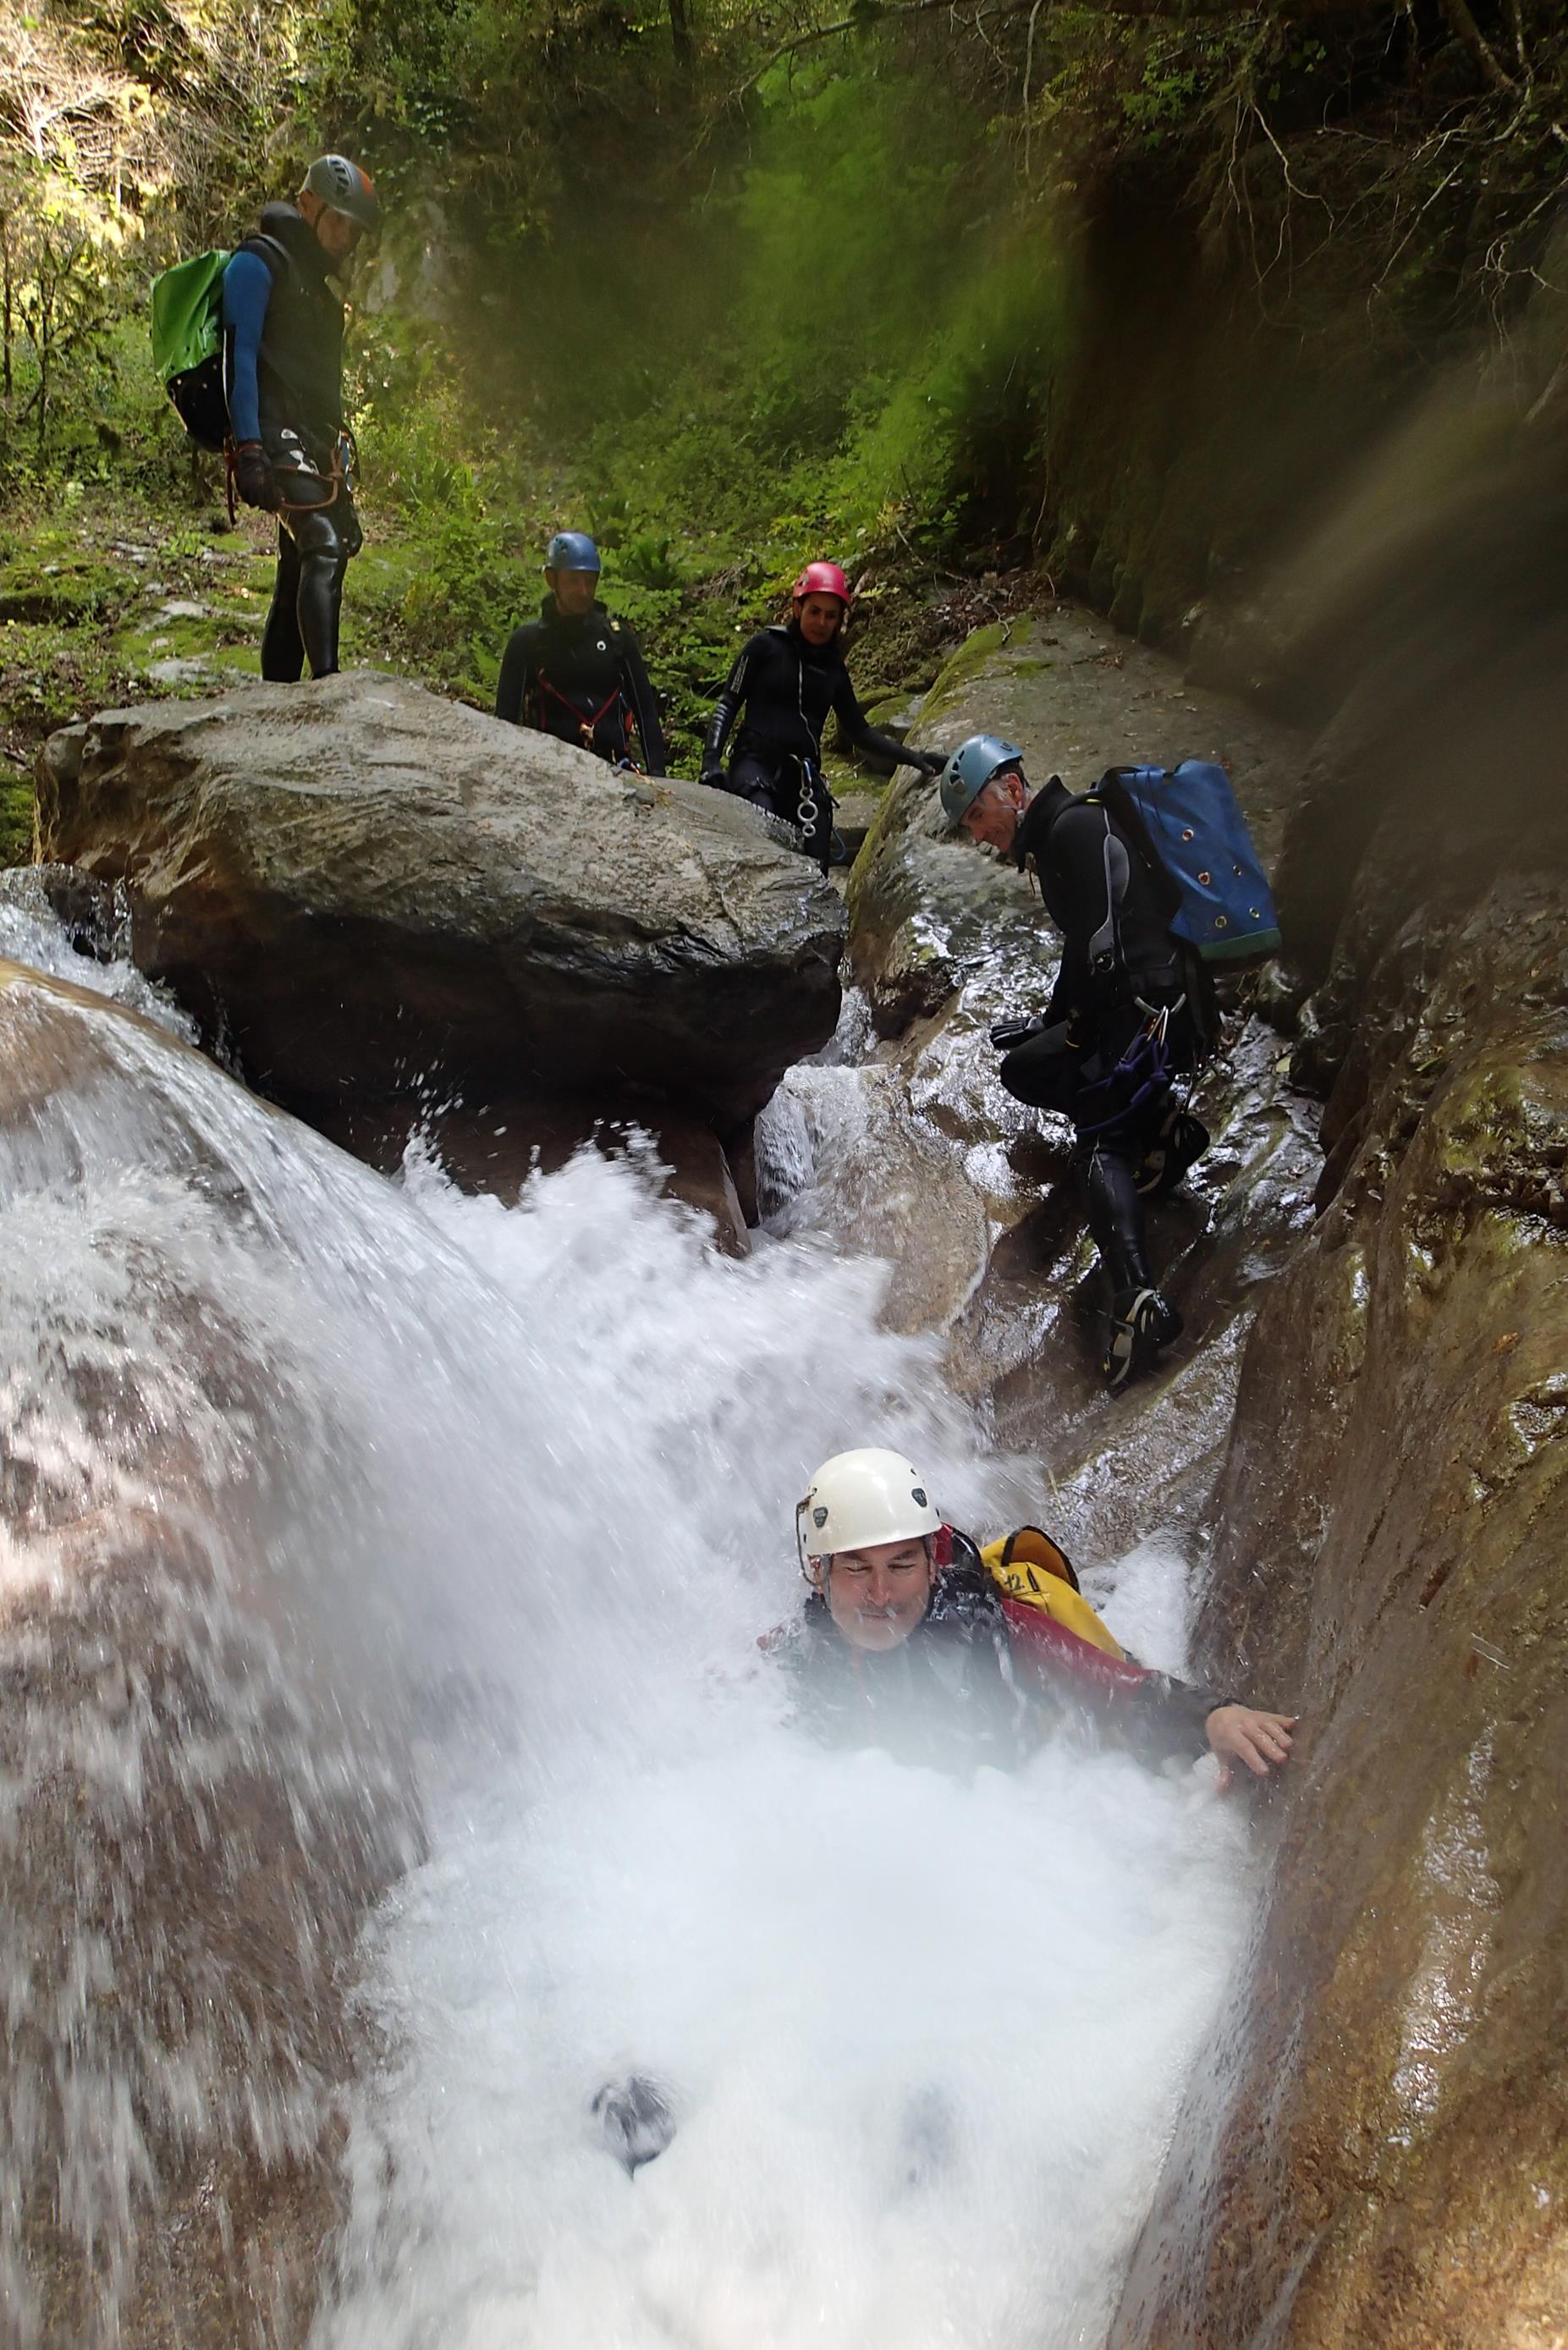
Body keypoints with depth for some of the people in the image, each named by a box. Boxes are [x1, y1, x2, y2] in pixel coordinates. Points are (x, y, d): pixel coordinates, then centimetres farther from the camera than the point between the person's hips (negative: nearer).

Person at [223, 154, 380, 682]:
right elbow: (239, 356, -12)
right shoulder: (258, 262, -2)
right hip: (281, 441, -9)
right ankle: (328, 687, -36)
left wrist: (341, 452, 22)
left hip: (318, 447, 9)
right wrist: (248, 450, -22)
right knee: (323, 549, -26)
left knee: (300, 571, 7)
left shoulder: (315, 280, 26)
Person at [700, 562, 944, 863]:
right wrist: (711, 760, -11)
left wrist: (912, 757, 10)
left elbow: (859, 732, 21)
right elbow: (728, 703, 4)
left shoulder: (833, 668, 17)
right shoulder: (766, 645, 6)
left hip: (803, 776, 5)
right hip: (755, 762, -4)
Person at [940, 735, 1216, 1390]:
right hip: (1126, 1009, 10)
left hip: (1155, 1003, -10)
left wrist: (1063, 1023, -7)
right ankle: (1161, 1124, 6)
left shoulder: (1078, 825, -9)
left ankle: (1138, 1302, -31)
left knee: (1099, 1145, -17)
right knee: (1022, 1068, 19)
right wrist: (1050, 1024, 15)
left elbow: (1101, 945, -18)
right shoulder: (1050, 844, 21)